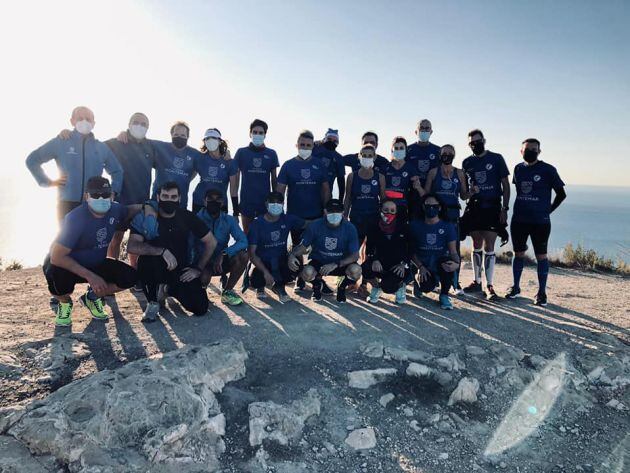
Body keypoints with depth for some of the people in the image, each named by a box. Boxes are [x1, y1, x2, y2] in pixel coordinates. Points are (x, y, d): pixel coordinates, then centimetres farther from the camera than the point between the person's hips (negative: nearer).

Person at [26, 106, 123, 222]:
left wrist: (112, 192, 8)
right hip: (67, 204, -2)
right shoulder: (60, 142, 3)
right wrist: (47, 182, 2)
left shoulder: (101, 147, 11)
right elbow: (32, 160, 10)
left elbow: (117, 171, 22)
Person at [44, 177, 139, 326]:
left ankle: (92, 297, 11)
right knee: (59, 279, -38)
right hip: (65, 265, -4)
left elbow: (128, 211, 16)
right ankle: (64, 302, 1)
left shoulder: (115, 210, -12)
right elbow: (57, 257, -30)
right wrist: (90, 276, -31)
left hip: (95, 264, 5)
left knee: (130, 277, -17)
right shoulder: (75, 218, -29)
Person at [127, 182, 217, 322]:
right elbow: (132, 246, -25)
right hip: (156, 269, -2)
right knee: (145, 260, -36)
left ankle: (169, 289, 17)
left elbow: (211, 242, 1)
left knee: (200, 308, -15)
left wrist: (198, 269, -6)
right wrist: (162, 251, -37)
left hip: (181, 269, 2)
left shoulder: (187, 216, -5)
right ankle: (152, 302, -10)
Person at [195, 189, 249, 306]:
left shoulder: (229, 220, -6)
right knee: (203, 279, -36)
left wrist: (223, 254, -33)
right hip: (203, 262, -3)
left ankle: (227, 291, -6)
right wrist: (197, 266, -29)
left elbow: (243, 241, -20)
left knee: (242, 255, -26)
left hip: (222, 261, 3)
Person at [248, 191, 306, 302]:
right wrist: (265, 272, -27)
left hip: (281, 260, 3)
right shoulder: (257, 224, -11)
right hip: (262, 262, -2)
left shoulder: (288, 219, -4)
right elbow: (252, 253, -15)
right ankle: (260, 286, 12)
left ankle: (279, 285, 9)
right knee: (256, 281, -32)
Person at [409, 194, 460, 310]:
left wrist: (456, 263, -29)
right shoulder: (415, 225, 0)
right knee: (426, 287, -31)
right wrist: (420, 266, -13)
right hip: (424, 266, -1)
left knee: (448, 262, -36)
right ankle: (418, 282, 11)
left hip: (440, 265, 1)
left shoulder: (448, 227, -1)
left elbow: (453, 251, -7)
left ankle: (444, 295, -10)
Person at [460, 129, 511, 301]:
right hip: (474, 207, 3)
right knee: (477, 246, 9)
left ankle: (490, 285, 0)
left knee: (489, 247, -6)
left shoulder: (496, 159, 2)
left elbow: (505, 184, 2)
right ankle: (477, 282, 19)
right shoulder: (467, 162, 11)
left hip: (492, 208, -3)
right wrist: (468, 190, -7)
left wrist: (505, 208, -6)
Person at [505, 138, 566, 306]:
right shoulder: (518, 169, 8)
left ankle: (542, 292, 9)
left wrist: (548, 210, 1)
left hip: (540, 221, -4)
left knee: (541, 255, 1)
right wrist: (524, 208, 14)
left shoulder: (548, 170, -5)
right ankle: (516, 287, 23)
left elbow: (561, 194, 1)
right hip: (518, 220, 4)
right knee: (518, 253, 11)